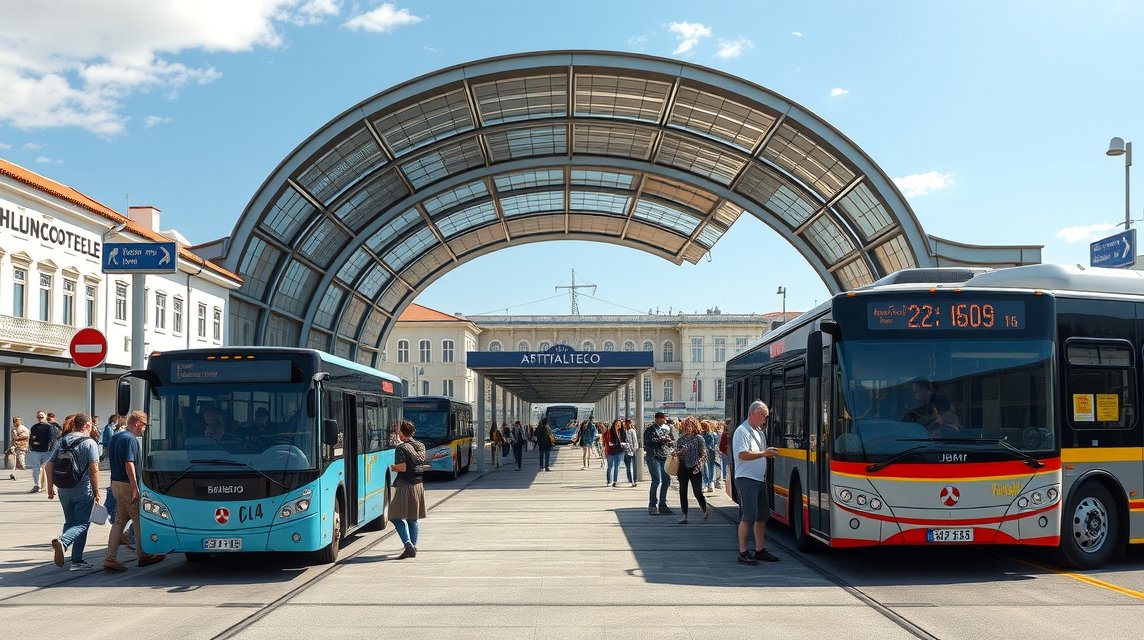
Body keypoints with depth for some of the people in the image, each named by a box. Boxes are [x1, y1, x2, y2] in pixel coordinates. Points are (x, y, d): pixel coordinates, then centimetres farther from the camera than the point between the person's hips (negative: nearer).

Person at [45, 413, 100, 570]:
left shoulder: (61, 441, 10)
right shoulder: (89, 443, -8)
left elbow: (48, 466, 9)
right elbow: (94, 469, -14)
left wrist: (50, 486, 16)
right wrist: (96, 491, -7)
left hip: (63, 490, 6)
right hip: (83, 490, -6)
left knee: (69, 522, 16)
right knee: (82, 523, 1)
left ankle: (77, 560, 15)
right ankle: (62, 541, -25)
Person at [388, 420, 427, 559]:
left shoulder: (401, 448, -13)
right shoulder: (420, 446, 9)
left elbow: (402, 468, -20)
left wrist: (392, 467, 1)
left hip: (405, 486, -7)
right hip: (419, 484, 7)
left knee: (397, 517, -1)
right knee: (414, 519, 14)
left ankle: (408, 545, -13)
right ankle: (413, 547, 16)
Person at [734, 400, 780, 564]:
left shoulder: (759, 432, 17)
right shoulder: (742, 431, -12)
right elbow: (742, 454, -21)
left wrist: (768, 453, 7)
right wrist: (764, 453, -18)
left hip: (760, 479, 9)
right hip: (746, 479, -9)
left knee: (762, 515, 12)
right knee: (748, 516, -9)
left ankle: (760, 549, 21)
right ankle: (743, 552, -4)